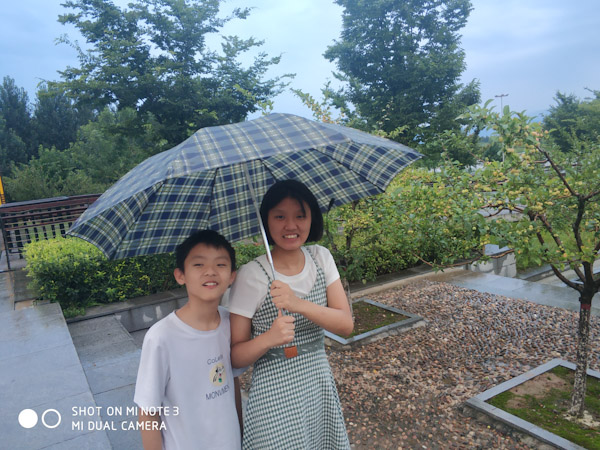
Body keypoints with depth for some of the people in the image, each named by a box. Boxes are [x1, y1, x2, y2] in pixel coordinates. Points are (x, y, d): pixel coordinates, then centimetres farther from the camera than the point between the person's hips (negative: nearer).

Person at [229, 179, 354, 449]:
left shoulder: (321, 258, -4)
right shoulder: (251, 275, -17)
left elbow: (346, 325, -12)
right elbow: (236, 356, -12)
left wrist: (299, 304, -28)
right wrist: (268, 339, -32)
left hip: (321, 386, 4)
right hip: (275, 395, -4)